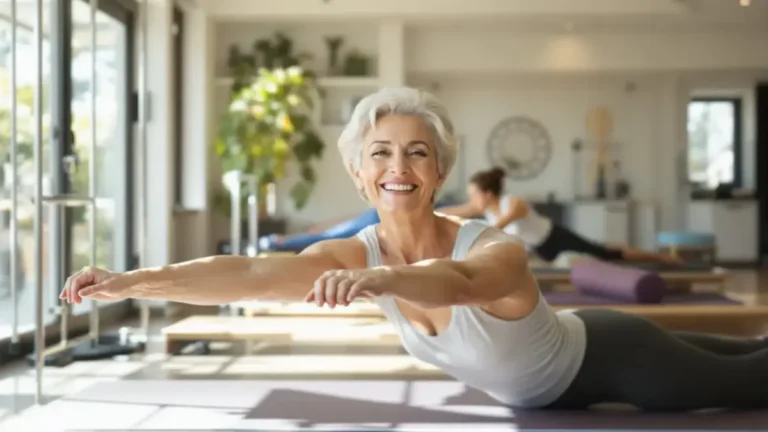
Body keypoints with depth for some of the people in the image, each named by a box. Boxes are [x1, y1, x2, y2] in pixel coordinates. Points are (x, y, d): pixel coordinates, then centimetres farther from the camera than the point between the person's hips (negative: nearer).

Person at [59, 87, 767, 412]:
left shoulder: (498, 249, -40)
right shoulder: (357, 254, -23)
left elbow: (457, 282, -64)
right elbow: (244, 274, -35)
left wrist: (377, 281, -83)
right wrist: (132, 281, -45)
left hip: (610, 358, -6)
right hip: (545, 393, 6)